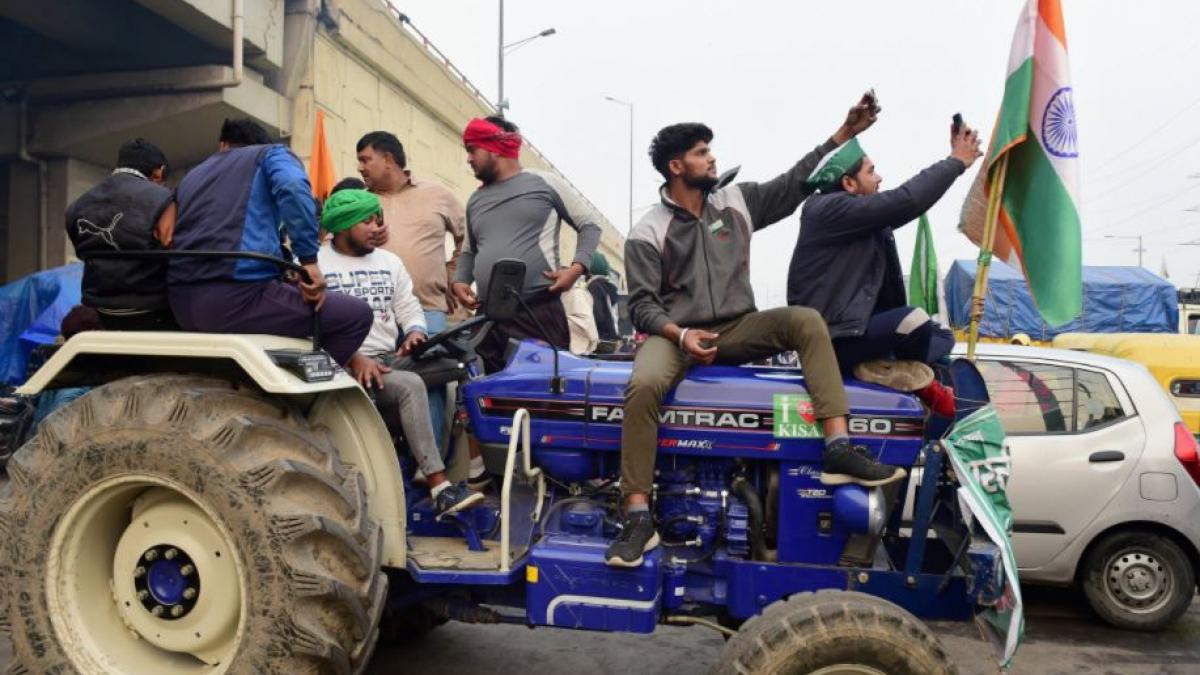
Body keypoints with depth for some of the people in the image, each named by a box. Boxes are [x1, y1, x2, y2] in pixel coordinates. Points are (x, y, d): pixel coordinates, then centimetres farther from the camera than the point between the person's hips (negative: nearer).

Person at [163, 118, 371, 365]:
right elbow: (293, 187, -12)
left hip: (182, 302, 8)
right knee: (357, 314, 2)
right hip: (238, 294, -7)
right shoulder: (270, 153, 12)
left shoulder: (191, 176, 30)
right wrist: (309, 261, -15)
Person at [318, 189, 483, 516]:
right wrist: (354, 358, -24)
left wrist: (415, 333, -8)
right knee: (410, 386, -31)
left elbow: (409, 307, 16)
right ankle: (439, 487, -31)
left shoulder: (389, 262, 18)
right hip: (344, 365, -6)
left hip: (390, 360, 7)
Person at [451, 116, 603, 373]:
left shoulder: (544, 183, 4)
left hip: (540, 312, -5)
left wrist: (577, 266, -10)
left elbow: (590, 224, 6)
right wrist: (459, 280, 10)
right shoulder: (475, 200, 21)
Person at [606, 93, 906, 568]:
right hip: (676, 334, -4)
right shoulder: (647, 233, -3)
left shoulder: (736, 200, 10)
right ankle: (638, 519, -29)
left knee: (805, 320, -21)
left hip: (738, 328, 4)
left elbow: (793, 184, 14)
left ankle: (838, 449, -27)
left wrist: (844, 134, 10)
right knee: (643, 386, -35)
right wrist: (682, 335, -25)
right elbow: (642, 305, -7)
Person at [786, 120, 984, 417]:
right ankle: (915, 378, -1)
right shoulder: (831, 209, -17)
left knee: (942, 336, 16)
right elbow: (906, 201, -22)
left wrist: (956, 158, 11)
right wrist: (956, 162, -10)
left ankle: (883, 366, -7)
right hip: (831, 340, -10)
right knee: (913, 322, -29)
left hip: (855, 326, 10)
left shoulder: (859, 211, 12)